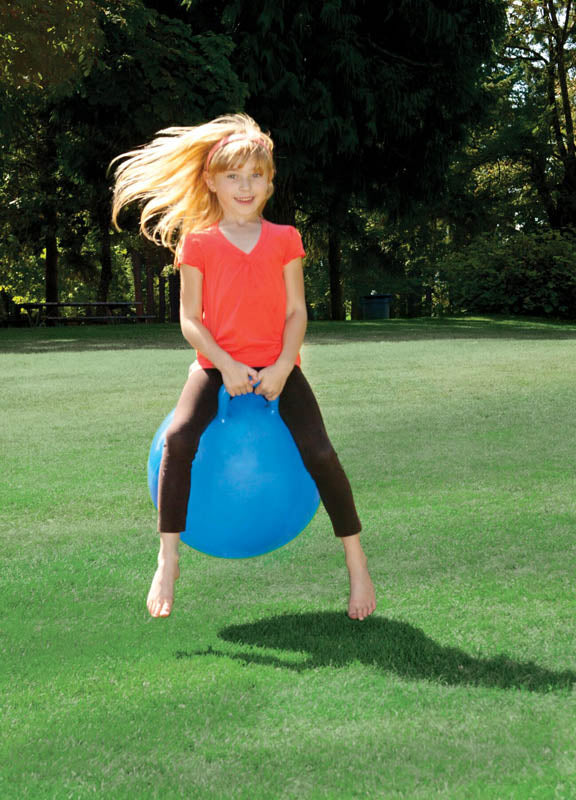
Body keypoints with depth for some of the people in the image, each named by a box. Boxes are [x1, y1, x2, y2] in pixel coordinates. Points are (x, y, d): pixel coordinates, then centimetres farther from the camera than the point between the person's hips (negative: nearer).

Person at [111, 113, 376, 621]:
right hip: (219, 365, 0)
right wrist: (226, 366, -17)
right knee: (179, 439, -27)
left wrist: (281, 368, -14)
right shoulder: (198, 244, 1)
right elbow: (190, 318, -2)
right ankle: (168, 564, -18)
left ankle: (357, 562, -3)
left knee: (319, 452, -19)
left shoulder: (284, 239, 4)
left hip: (277, 366, 1)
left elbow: (296, 312, 2)